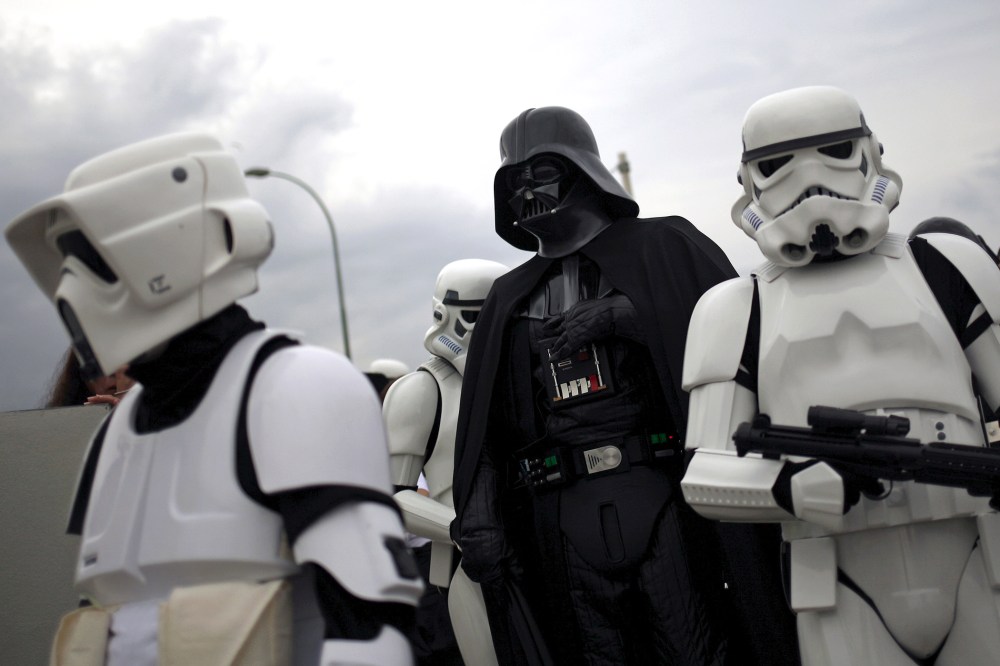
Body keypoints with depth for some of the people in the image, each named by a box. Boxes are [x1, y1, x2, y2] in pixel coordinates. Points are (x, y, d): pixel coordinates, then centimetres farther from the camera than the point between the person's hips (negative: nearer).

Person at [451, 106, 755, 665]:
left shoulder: (662, 246, 8)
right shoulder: (510, 297, 18)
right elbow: (483, 424, 14)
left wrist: (624, 314, -11)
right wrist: (476, 520, 3)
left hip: (665, 498, -3)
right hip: (567, 520, 4)